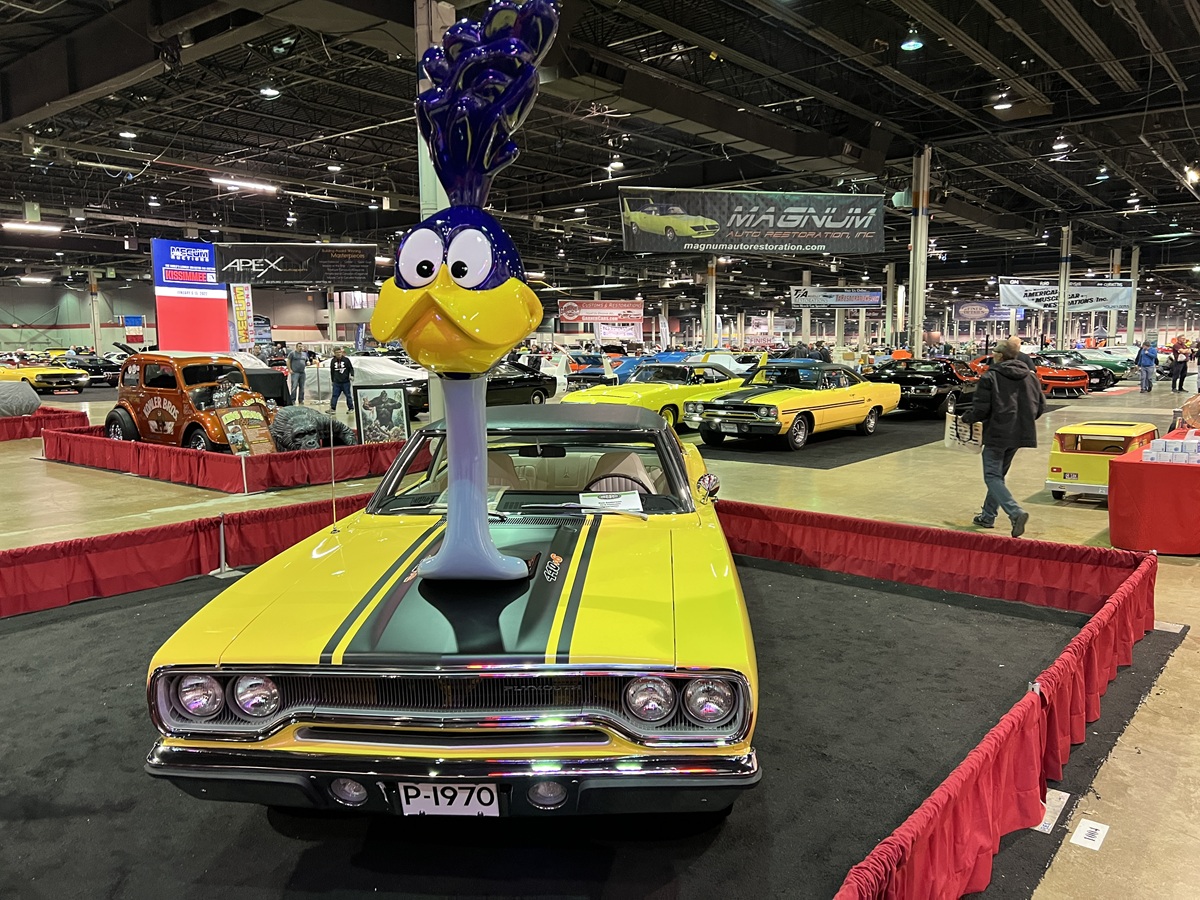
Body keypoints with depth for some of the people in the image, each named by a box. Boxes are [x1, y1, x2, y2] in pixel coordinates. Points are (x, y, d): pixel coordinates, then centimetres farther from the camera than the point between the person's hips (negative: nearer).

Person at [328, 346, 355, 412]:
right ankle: (332, 408, 2)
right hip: (337, 382, 2)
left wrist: (352, 375, -16)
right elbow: (332, 372, 14)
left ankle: (351, 408, 13)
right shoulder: (333, 361, 6)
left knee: (348, 395, 5)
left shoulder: (346, 359, -3)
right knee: (335, 395, 0)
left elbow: (351, 368, 1)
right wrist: (332, 381, 16)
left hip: (345, 382, -2)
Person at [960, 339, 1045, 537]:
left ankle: (1016, 512, -23)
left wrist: (966, 418, 5)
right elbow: (1041, 406, 9)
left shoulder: (990, 377, -12)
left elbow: (981, 409, -14)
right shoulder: (1030, 376, 7)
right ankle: (988, 516, 26)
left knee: (992, 477, -3)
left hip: (997, 434, -7)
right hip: (1020, 434, 7)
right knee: (999, 475, 19)